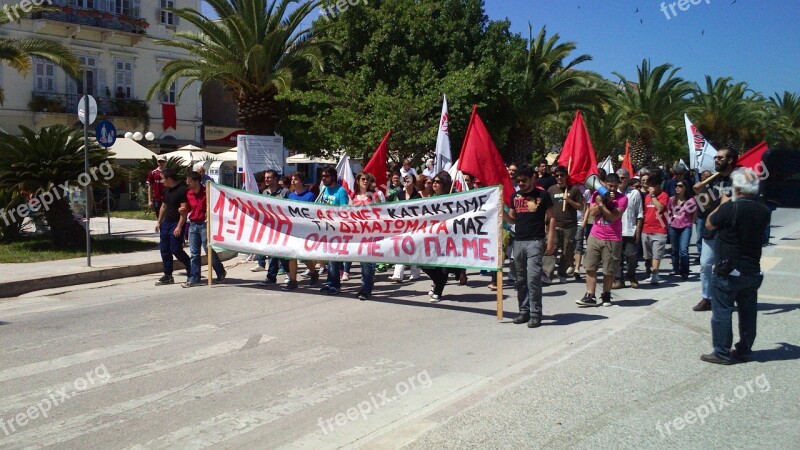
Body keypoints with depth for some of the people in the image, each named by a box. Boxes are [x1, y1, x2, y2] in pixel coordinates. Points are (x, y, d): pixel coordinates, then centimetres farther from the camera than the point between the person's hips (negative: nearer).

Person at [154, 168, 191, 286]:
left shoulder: (182, 190, -15)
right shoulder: (166, 190, 13)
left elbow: (184, 209, -19)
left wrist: (179, 226, -22)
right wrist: (159, 222, 20)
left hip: (176, 224, -9)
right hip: (166, 223, 9)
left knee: (176, 249, -9)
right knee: (164, 249, 7)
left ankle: (192, 270, 10)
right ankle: (168, 276, 14)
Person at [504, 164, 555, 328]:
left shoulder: (542, 195, 0)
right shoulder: (515, 196, 13)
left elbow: (551, 218, 0)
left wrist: (550, 241, -8)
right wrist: (501, 211, -2)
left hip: (535, 242, -5)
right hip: (518, 241, 5)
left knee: (533, 278, -11)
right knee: (521, 279, 9)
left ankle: (535, 314, -4)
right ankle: (524, 311, 18)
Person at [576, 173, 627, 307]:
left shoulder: (622, 198, -5)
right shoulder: (597, 194, 6)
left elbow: (614, 216, -16)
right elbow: (592, 212, -7)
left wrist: (602, 204, -16)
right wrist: (606, 200, -14)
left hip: (613, 239, -3)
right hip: (595, 236, 3)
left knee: (609, 270, 4)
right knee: (590, 267, -1)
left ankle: (606, 295, 21)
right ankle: (590, 296, 2)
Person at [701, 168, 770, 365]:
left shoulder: (730, 208, -19)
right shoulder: (763, 211, 0)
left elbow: (709, 224, -4)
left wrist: (723, 204, 9)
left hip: (728, 271, -6)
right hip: (752, 272, 6)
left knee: (722, 312, 2)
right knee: (748, 312, 14)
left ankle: (722, 353, 4)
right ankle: (744, 350, 24)